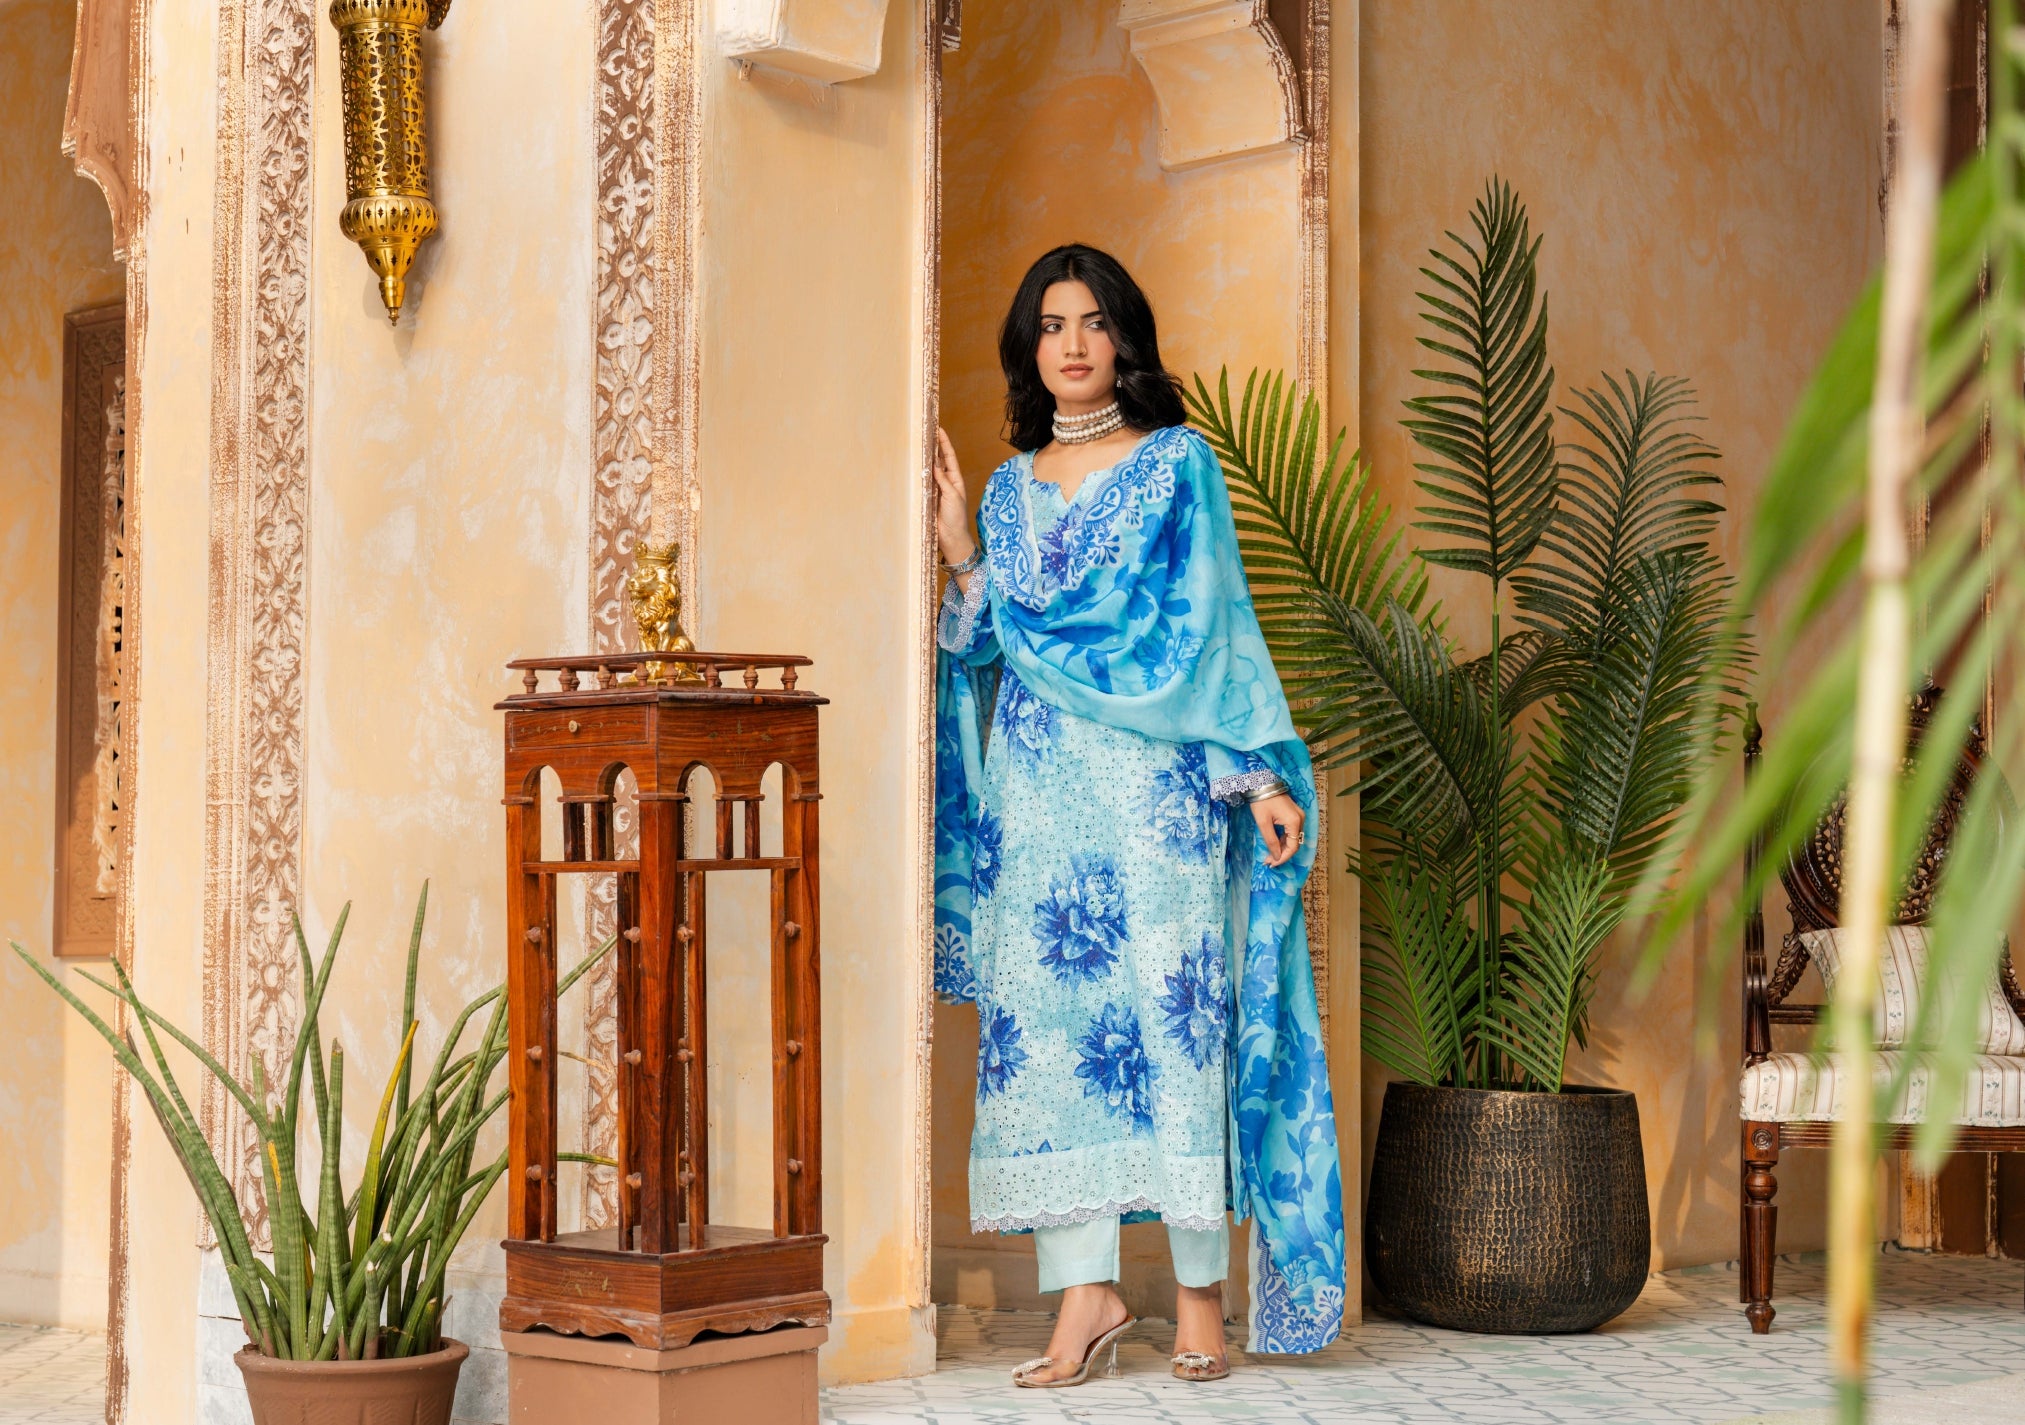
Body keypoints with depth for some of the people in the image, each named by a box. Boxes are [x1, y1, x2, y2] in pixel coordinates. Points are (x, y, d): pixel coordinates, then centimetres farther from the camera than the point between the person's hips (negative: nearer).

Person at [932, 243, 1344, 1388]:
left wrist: (1259, 773, -6)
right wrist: (961, 555, 2)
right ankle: (1087, 1291, 0)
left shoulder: (1179, 464, 5)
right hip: (1042, 790, 4)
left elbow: (1216, 628, 0)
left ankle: (1201, 1290, 3)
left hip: (1157, 782, -4)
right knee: (1049, 1017, -2)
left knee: (1172, 1013, -5)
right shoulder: (1009, 488, 16)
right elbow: (992, 650, 15)